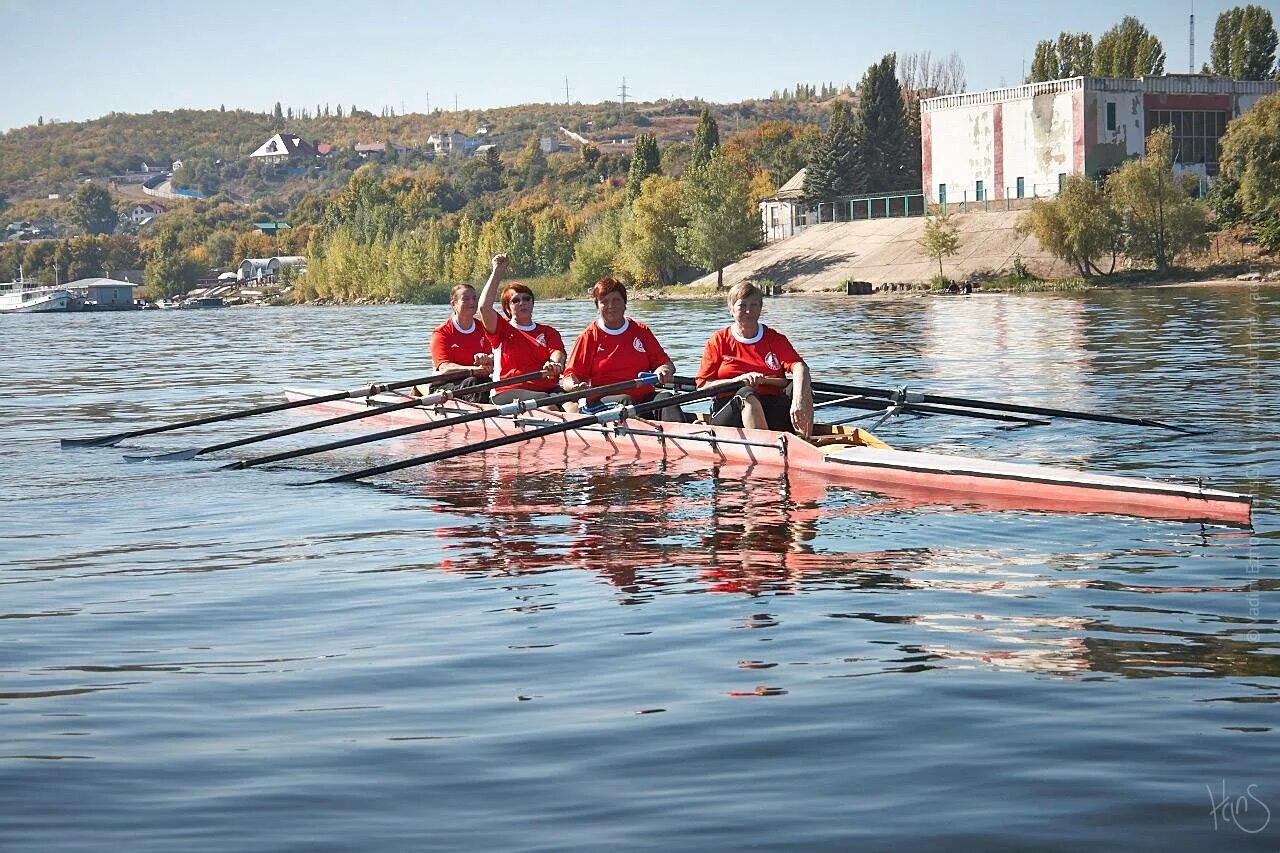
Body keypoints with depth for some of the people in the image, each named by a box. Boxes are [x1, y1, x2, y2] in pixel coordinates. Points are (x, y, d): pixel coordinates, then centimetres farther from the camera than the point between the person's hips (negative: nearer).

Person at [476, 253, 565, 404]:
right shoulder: (502, 329, 15)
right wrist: (498, 271, 3)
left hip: (549, 389, 3)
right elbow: (484, 307, -4)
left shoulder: (548, 332, 22)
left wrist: (554, 365, -25)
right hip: (510, 391, -2)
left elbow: (557, 352, 1)